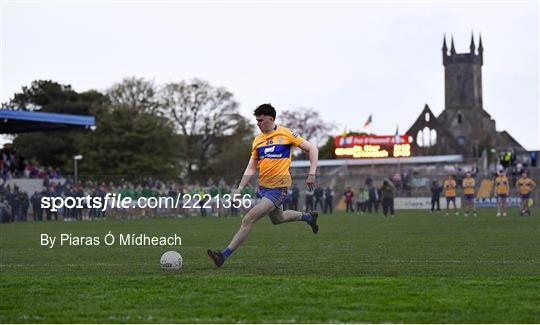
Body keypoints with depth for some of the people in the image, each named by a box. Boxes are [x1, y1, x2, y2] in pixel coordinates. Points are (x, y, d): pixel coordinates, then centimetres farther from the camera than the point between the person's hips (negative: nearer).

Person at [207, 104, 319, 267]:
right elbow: (251, 168, 12)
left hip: (278, 188, -8)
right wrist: (239, 188, 3)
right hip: (262, 186, 8)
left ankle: (224, 254, -15)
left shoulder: (286, 134, -8)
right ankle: (308, 217, 50)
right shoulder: (258, 140, 8)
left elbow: (312, 149, -4)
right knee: (277, 218, 26)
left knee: (248, 220, -16)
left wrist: (312, 174, -11)